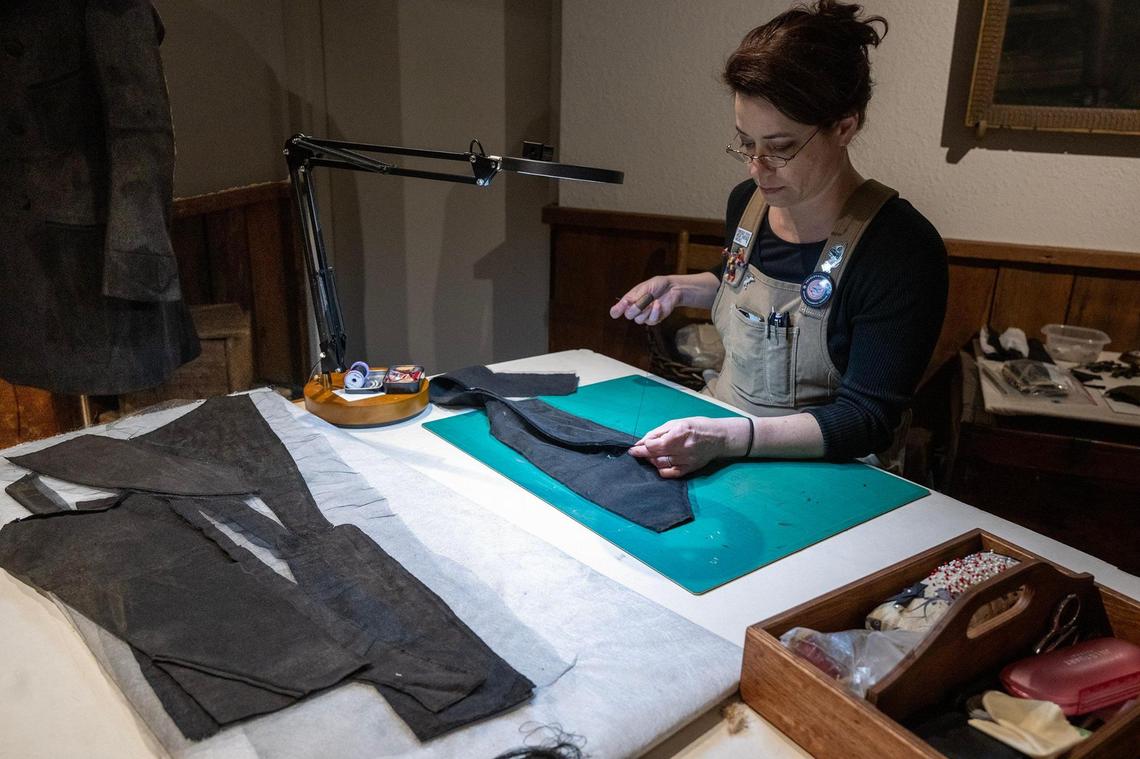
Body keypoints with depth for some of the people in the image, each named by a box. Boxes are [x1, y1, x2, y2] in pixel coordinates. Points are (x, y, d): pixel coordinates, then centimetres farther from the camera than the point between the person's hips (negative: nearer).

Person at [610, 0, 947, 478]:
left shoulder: (902, 249, -21)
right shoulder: (747, 201, -1)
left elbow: (866, 419, -22)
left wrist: (725, 438, -34)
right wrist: (679, 288, 1)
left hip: (823, 473, -6)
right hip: (717, 427, 6)